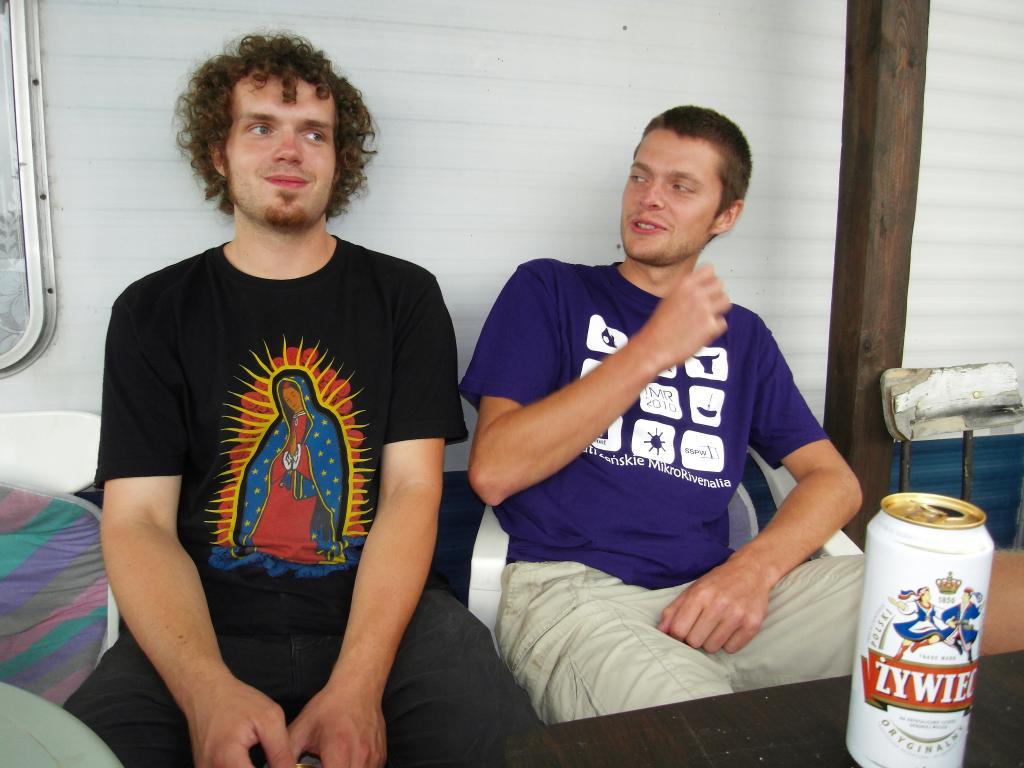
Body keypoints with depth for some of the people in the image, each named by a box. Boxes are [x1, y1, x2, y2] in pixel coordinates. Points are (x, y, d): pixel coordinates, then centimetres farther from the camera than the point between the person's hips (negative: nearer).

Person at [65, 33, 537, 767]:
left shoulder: (405, 296, 4)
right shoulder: (152, 311, 6)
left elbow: (412, 491, -5)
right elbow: (138, 519, -3)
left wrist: (357, 685, -19)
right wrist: (207, 689, -21)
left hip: (386, 615, 0)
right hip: (203, 629, 1)